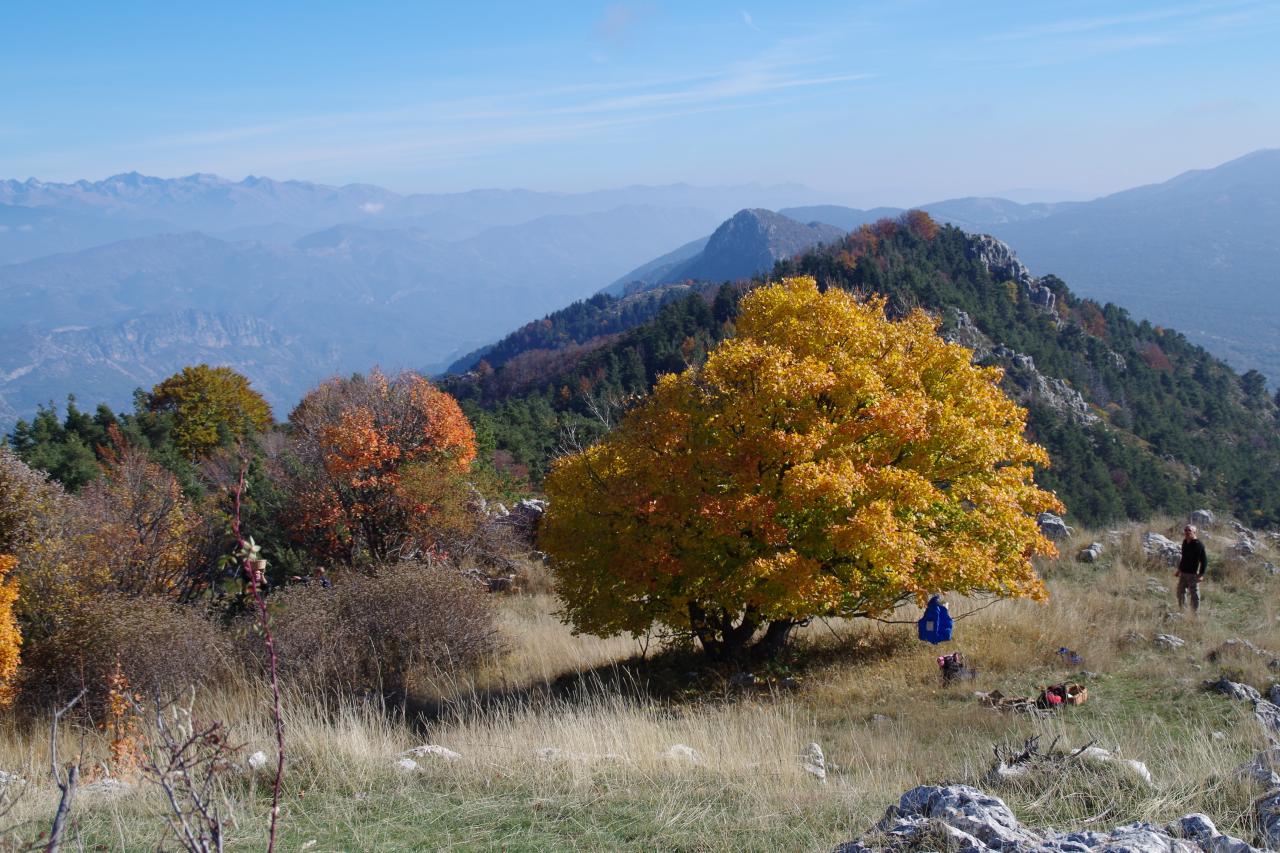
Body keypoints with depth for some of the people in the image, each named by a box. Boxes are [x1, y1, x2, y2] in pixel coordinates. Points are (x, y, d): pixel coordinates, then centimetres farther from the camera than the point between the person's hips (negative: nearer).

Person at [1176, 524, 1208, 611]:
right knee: (1181, 593, 14)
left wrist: (1201, 574, -19)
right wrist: (1179, 569, 20)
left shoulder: (1199, 544, -14)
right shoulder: (1185, 542, 8)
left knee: (1194, 594, 0)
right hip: (1183, 573, 8)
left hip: (1192, 574, -8)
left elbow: (1204, 560, -14)